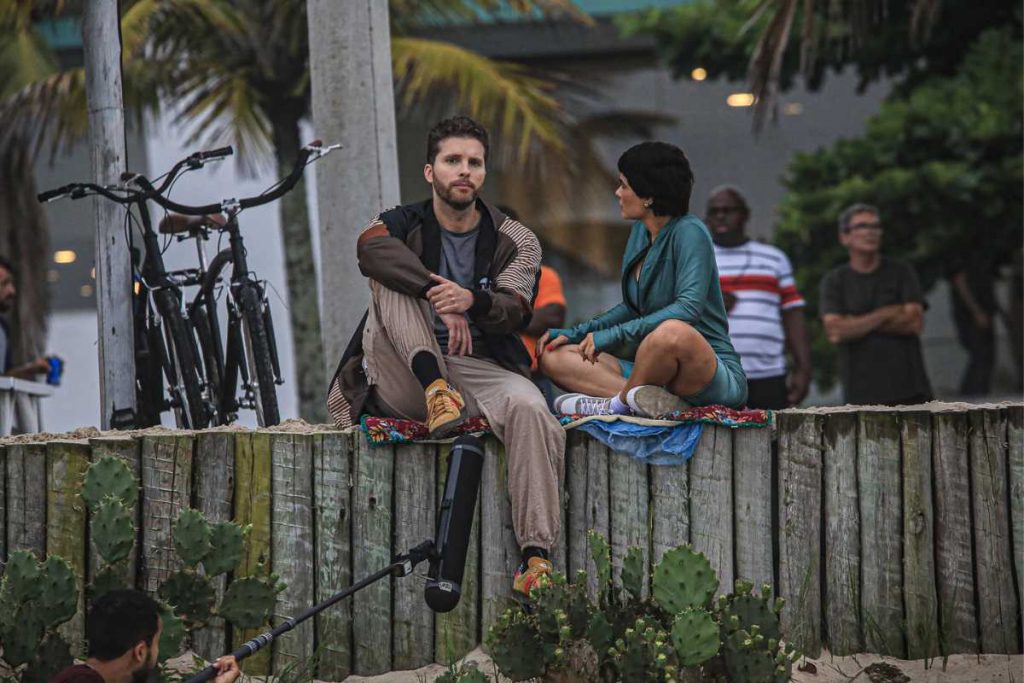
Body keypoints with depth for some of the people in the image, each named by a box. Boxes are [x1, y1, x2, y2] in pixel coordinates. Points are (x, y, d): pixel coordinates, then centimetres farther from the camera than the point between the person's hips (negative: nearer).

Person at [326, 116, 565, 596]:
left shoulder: (515, 242, 10)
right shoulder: (406, 225, 7)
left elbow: (515, 313, -9)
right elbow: (371, 246, -20)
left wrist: (473, 300, -33)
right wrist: (436, 294, -35)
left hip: (481, 370, 0)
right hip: (402, 381, 0)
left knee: (528, 407, -33)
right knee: (394, 281, -19)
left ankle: (536, 556, -38)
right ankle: (436, 389, -37)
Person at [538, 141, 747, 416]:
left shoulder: (688, 232, -12)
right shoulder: (641, 231, 12)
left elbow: (688, 307, -27)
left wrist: (614, 334, -29)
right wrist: (575, 333, 14)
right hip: (657, 370, 9)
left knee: (672, 332, -42)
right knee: (554, 357, -1)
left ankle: (620, 402, -14)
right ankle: (651, 399, -24)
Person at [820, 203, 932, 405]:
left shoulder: (901, 272, 9)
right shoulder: (834, 281, 6)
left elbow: (915, 323, -4)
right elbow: (834, 331, -9)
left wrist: (857, 324, -5)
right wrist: (886, 314, -6)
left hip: (909, 388, 1)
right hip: (862, 393, -1)